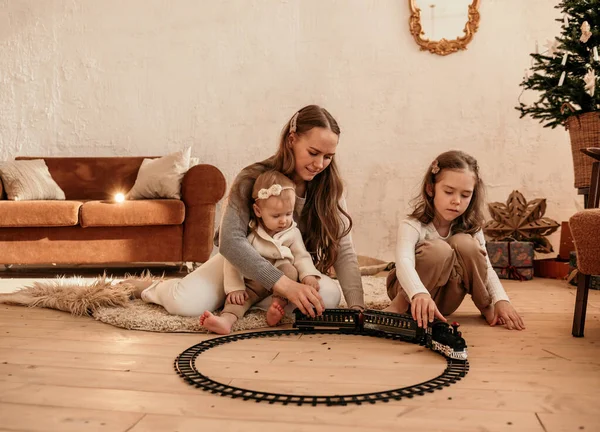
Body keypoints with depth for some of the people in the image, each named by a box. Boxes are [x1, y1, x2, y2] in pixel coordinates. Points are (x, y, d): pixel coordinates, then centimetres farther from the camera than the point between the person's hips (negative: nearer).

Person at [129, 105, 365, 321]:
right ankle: (155, 287, 12)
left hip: (291, 271, 3)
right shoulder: (252, 179, -21)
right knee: (186, 304, -28)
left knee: (329, 296, -29)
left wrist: (356, 306, -36)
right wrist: (284, 285, -44)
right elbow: (230, 240, -33)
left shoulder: (329, 189, -12)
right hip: (243, 264, -3)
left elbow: (344, 251, -19)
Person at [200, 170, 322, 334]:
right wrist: (235, 288, -18)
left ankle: (278, 304, -39)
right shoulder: (248, 232, -10)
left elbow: (301, 257, 0)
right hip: (252, 284, -1)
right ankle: (226, 319, -53)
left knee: (290, 270, -27)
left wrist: (308, 275, -22)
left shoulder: (293, 233, -2)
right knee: (237, 297, -28)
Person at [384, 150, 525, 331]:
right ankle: (400, 306, -19)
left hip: (444, 301, 4)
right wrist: (420, 294, -61)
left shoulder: (471, 228, -8)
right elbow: (403, 263, -41)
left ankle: (486, 307, -6)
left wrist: (501, 300, -29)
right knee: (439, 250, -33)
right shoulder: (412, 226, -24)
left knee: (465, 244, -23)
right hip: (410, 293, -4)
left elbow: (486, 270, -9)